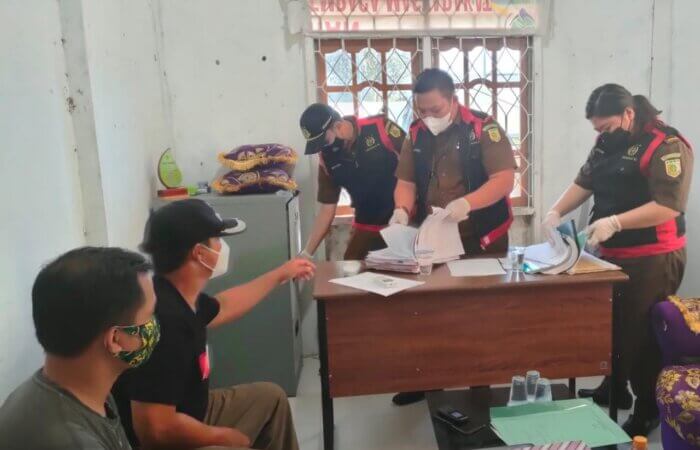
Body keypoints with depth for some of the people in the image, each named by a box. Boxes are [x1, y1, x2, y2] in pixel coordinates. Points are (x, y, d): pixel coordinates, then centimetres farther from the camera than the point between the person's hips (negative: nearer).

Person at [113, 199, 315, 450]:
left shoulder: (180, 296, -3)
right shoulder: (165, 321, -33)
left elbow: (222, 307, 20)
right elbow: (156, 429, -34)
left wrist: (281, 274, 27)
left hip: (190, 413, 10)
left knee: (270, 397, 20)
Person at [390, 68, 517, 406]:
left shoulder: (484, 129, -10)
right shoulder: (417, 135, 5)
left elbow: (504, 179, -17)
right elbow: (406, 181, 6)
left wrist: (467, 203, -32)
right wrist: (403, 209, -15)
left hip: (481, 241, -4)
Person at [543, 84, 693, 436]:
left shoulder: (667, 145, -16)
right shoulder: (606, 144, 9)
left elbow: (669, 206, -24)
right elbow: (584, 183, 11)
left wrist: (614, 222, -31)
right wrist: (556, 211, -6)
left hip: (653, 260, -8)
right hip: (612, 255, 8)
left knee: (642, 333, 1)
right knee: (610, 325, 17)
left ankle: (648, 409, 20)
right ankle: (614, 388, 37)